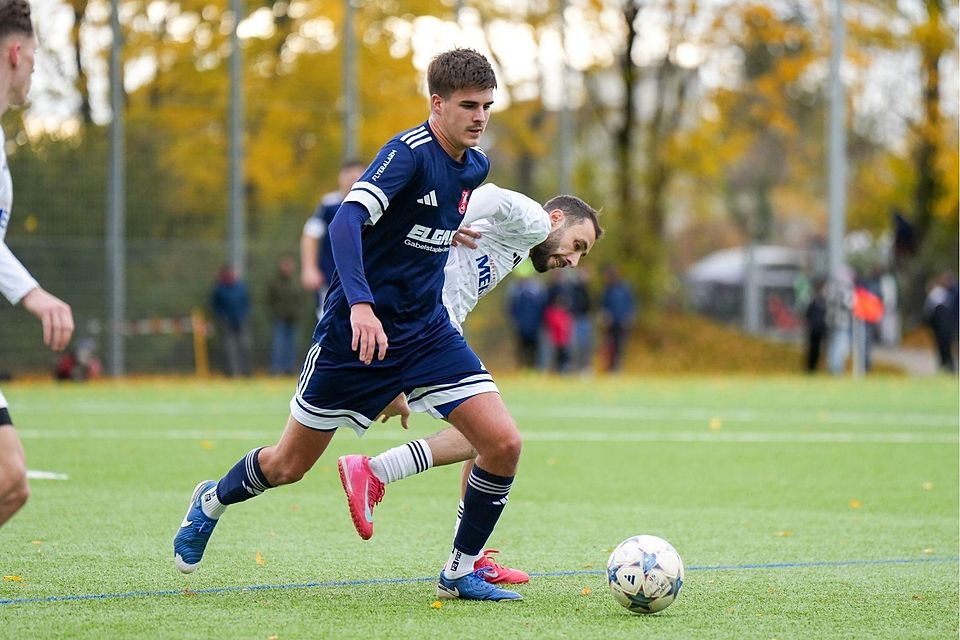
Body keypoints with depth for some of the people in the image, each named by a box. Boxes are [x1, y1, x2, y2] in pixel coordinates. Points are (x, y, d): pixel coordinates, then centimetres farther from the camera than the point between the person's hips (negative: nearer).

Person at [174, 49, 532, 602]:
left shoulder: (475, 166, 4)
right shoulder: (409, 153, -20)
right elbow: (346, 221, -34)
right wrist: (361, 305, -45)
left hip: (427, 332, 6)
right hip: (358, 328, -6)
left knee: (504, 443, -12)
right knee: (289, 465, 8)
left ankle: (461, 571, 5)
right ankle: (211, 503, 40)